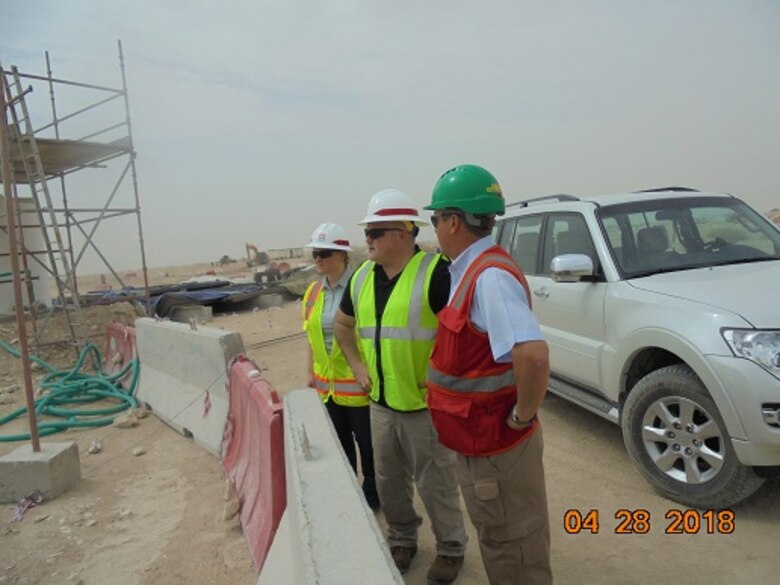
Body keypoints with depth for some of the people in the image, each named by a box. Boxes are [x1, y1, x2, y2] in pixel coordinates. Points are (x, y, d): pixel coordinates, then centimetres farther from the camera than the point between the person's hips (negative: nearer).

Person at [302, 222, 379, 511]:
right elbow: (312, 337, 12)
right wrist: (312, 374, 14)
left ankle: (372, 495, 31)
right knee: (339, 442, 20)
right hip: (327, 384, 6)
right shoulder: (314, 292, 6)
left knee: (366, 443, 11)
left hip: (358, 383, -6)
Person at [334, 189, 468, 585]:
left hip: (425, 403, -6)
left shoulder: (435, 272, -17)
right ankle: (401, 539, 44)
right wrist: (358, 364, 10)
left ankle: (451, 548, 32)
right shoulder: (362, 277, 6)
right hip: (380, 402, 7)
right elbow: (343, 324, 20)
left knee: (435, 484, 9)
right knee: (389, 482, 21)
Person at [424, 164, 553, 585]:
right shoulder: (472, 269, 7)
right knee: (496, 539, 26)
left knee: (514, 551, 10)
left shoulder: (490, 276, -24)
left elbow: (533, 355, -37)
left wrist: (523, 415, -23)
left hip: (496, 445, -9)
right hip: (479, 441, 10)